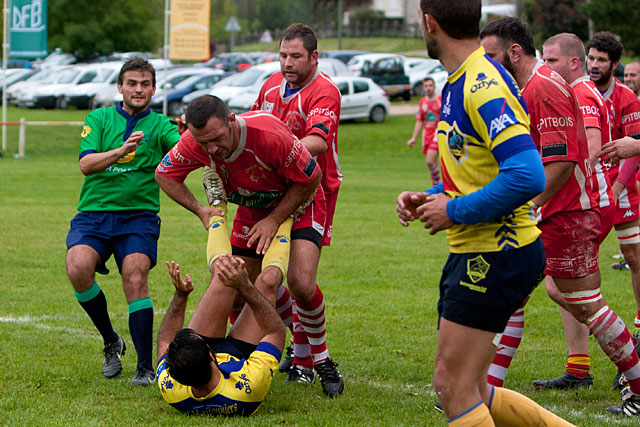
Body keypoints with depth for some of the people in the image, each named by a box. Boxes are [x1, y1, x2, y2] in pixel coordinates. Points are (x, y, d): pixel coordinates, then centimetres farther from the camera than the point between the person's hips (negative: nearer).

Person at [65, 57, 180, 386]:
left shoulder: (159, 125, 7)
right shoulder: (99, 119, 9)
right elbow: (86, 163, -6)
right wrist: (120, 151, -24)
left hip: (139, 215, -1)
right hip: (93, 214, 1)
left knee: (135, 277, -23)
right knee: (77, 268, -25)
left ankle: (145, 367, -15)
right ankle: (111, 341, -1)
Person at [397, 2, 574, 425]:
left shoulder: (484, 85, -19)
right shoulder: (460, 83, 13)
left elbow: (527, 176, -29)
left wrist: (455, 210, -19)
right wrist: (428, 198, 9)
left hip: (497, 255, -10)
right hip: (473, 251, 10)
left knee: (453, 387, -7)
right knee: (470, 393, 11)